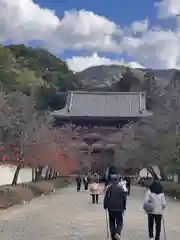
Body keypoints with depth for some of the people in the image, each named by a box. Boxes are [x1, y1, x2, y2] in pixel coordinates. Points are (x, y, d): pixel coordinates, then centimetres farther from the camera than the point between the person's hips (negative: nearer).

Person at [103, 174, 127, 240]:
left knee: (112, 222, 13)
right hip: (119, 208, -1)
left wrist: (105, 206, 6)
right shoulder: (121, 188, -4)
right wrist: (124, 207, 8)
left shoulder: (109, 188, -5)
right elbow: (124, 198, -1)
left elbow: (106, 198, -5)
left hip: (111, 208, 1)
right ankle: (117, 233, -18)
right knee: (119, 222, 7)